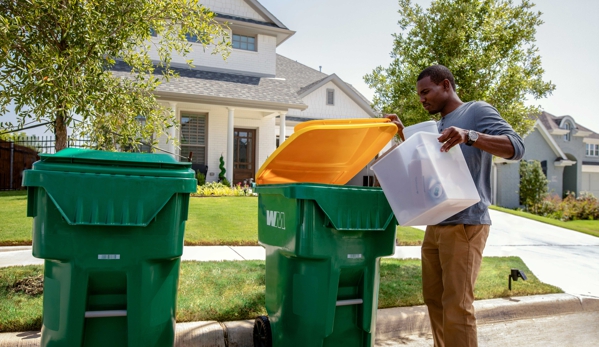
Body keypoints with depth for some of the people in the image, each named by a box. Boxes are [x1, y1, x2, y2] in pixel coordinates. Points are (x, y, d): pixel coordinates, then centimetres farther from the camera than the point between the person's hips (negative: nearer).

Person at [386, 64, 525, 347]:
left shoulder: (477, 111, -2)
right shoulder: (437, 126, 20)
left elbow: (516, 147, -14)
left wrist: (469, 136, -31)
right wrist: (403, 133, 11)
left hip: (465, 225, -8)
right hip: (434, 226, 8)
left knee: (456, 306, -7)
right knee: (434, 299, 13)